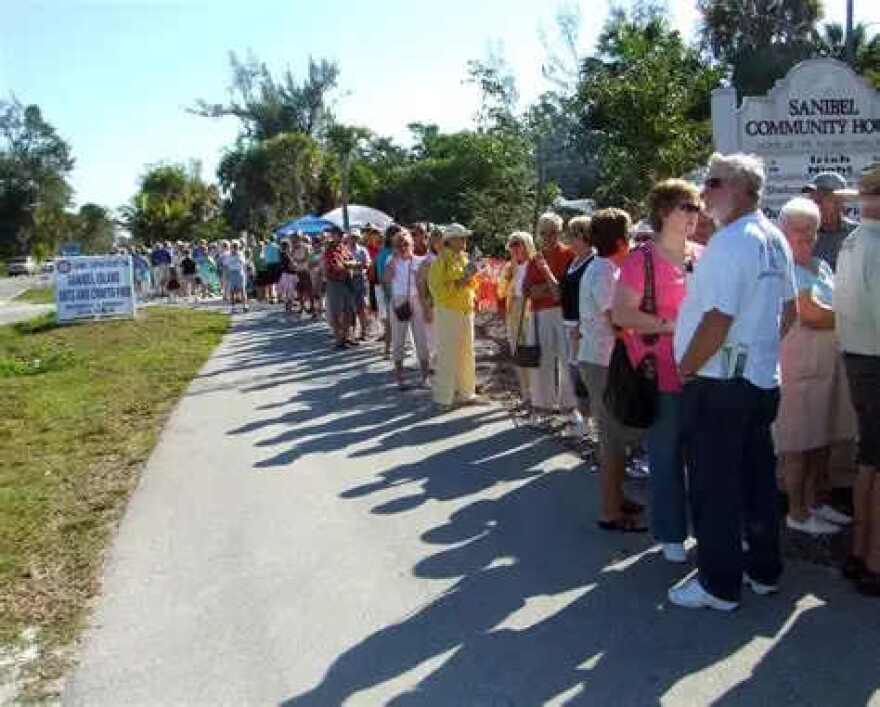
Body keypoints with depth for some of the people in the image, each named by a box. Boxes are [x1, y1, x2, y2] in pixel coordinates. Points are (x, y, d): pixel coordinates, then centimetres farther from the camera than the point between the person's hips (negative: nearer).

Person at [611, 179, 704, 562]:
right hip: (662, 376, -5)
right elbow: (621, 314, -13)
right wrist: (669, 325, -18)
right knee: (666, 457, 7)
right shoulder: (641, 259, -7)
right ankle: (670, 534, 22)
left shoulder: (703, 256, 9)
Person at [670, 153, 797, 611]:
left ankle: (719, 585, 12)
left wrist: (686, 367, -12)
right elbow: (789, 310, 18)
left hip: (718, 384, -9)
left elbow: (717, 319, -25)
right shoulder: (775, 240, 11)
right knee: (757, 479, 17)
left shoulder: (731, 242, -18)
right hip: (762, 379, 9)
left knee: (714, 487, 1)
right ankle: (763, 570, 30)